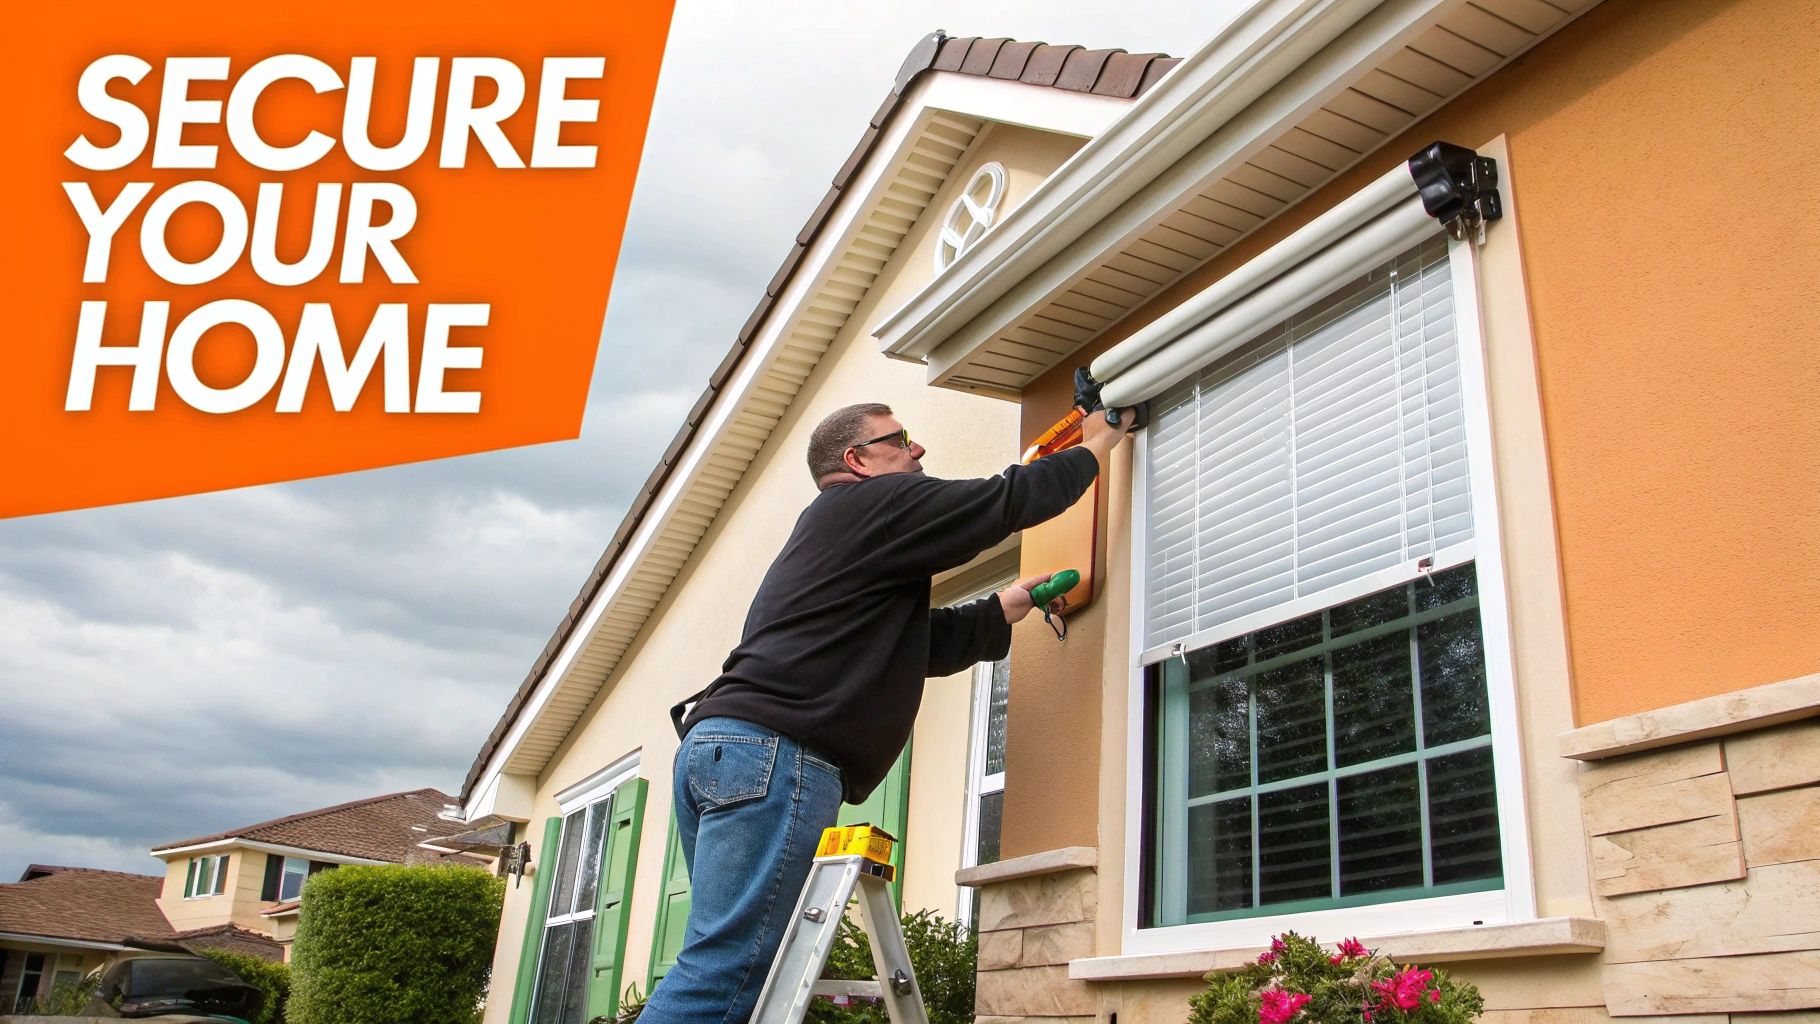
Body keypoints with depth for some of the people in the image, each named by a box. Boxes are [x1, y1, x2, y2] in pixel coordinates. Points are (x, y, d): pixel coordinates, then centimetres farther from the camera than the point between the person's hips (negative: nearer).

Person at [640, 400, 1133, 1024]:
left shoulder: (825, 528, 32)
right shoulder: (877, 503, 3)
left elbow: (925, 644, 31)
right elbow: (1008, 501, 4)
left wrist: (1008, 606, 28)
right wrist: (1098, 443, 19)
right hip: (773, 750, -10)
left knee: (727, 967, 8)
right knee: (725, 974, -15)